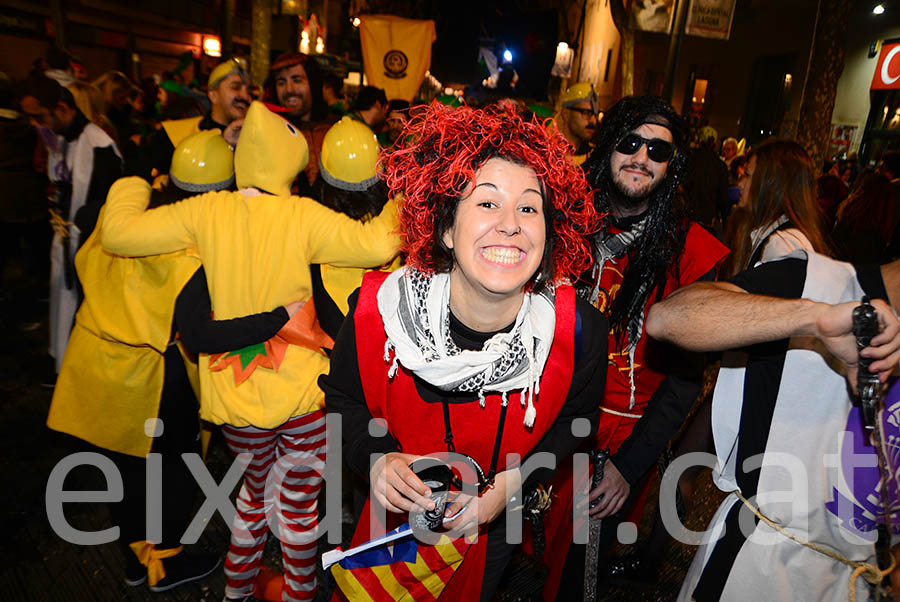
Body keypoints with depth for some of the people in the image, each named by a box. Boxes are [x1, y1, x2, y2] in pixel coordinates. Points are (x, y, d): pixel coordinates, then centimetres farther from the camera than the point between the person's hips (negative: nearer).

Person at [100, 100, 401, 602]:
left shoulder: (208, 211, -6)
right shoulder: (304, 216, -13)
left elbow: (118, 233, -3)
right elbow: (376, 244, -20)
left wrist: (132, 184, 15)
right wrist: (403, 200, -2)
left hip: (237, 394, 3)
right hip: (302, 393, -3)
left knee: (256, 486, 28)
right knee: (299, 503, 17)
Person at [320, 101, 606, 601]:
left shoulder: (581, 330, -27)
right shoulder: (377, 311, -28)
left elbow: (576, 421, -8)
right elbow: (344, 397, -9)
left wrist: (512, 484, -21)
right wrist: (374, 457, -28)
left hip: (497, 527, 1)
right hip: (397, 511, 0)